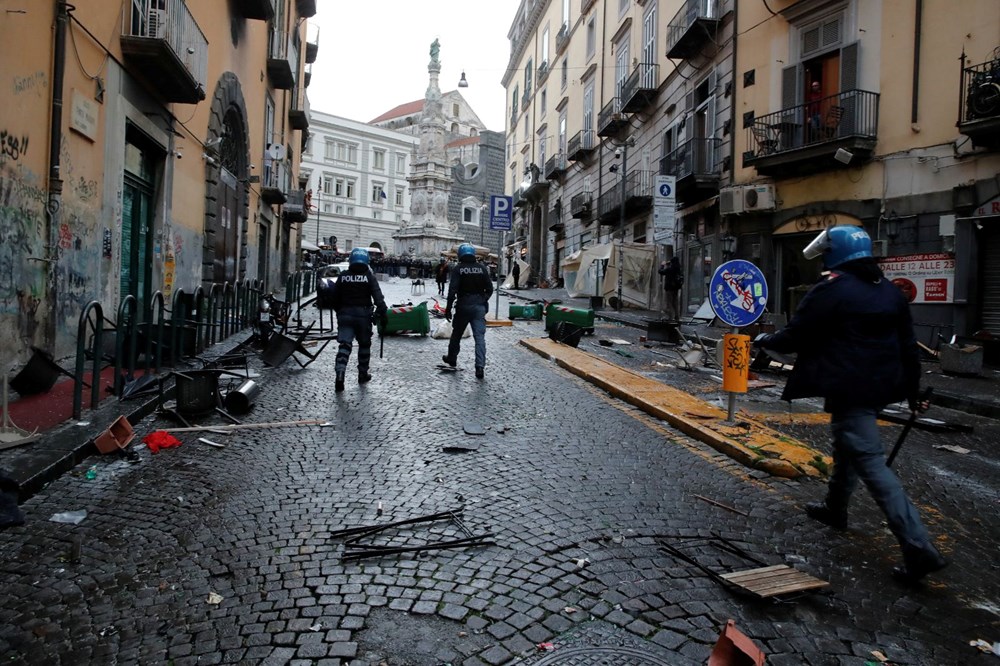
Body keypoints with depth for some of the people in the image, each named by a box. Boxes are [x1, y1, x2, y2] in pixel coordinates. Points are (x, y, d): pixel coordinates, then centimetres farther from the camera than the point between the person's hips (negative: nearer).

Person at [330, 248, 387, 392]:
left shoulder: (342, 277, 3)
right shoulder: (369, 277, -4)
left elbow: (335, 298, 8)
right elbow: (377, 296, -14)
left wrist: (339, 312, 21)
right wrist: (382, 312, -13)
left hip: (345, 314, 1)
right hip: (363, 315, -1)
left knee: (344, 345, -3)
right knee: (364, 344, 16)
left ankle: (340, 374, -22)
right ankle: (363, 374, 24)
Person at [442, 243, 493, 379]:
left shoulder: (458, 268, -6)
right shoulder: (482, 268, 3)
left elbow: (452, 290, -13)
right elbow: (489, 289, 5)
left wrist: (448, 308, -7)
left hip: (463, 306, -2)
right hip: (480, 306, 2)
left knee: (457, 333, 17)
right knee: (480, 336, -2)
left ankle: (452, 358, 34)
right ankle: (480, 367, -12)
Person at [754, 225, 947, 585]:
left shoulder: (830, 291, -13)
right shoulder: (890, 291, 11)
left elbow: (795, 337, -10)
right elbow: (908, 346, 14)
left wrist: (765, 340, 10)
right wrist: (912, 390, 21)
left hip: (848, 390, -9)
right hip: (880, 388, 9)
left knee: (870, 461, -7)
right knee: (848, 447, 26)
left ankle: (919, 548, -10)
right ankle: (835, 508, 44)